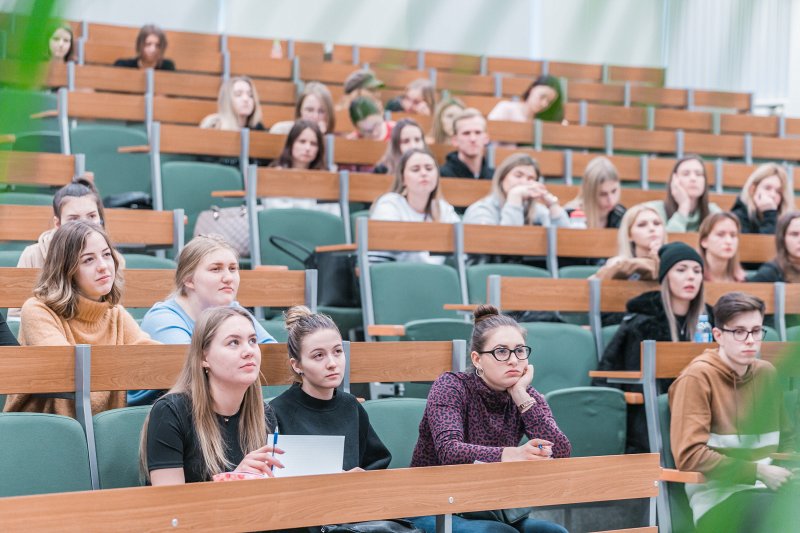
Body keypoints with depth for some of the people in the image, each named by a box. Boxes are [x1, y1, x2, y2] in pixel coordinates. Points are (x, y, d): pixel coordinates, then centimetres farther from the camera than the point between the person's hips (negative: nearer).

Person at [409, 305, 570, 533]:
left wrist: (521, 396, -18)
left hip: (490, 513, 5)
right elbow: (449, 451, -31)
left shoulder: (528, 398, 1)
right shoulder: (451, 387, -12)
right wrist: (511, 455, -47)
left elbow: (561, 453, -15)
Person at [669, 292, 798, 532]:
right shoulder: (697, 377, -6)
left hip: (766, 490, 6)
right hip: (718, 498, -6)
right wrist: (758, 471, -14)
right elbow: (689, 456, -12)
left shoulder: (767, 373, 13)